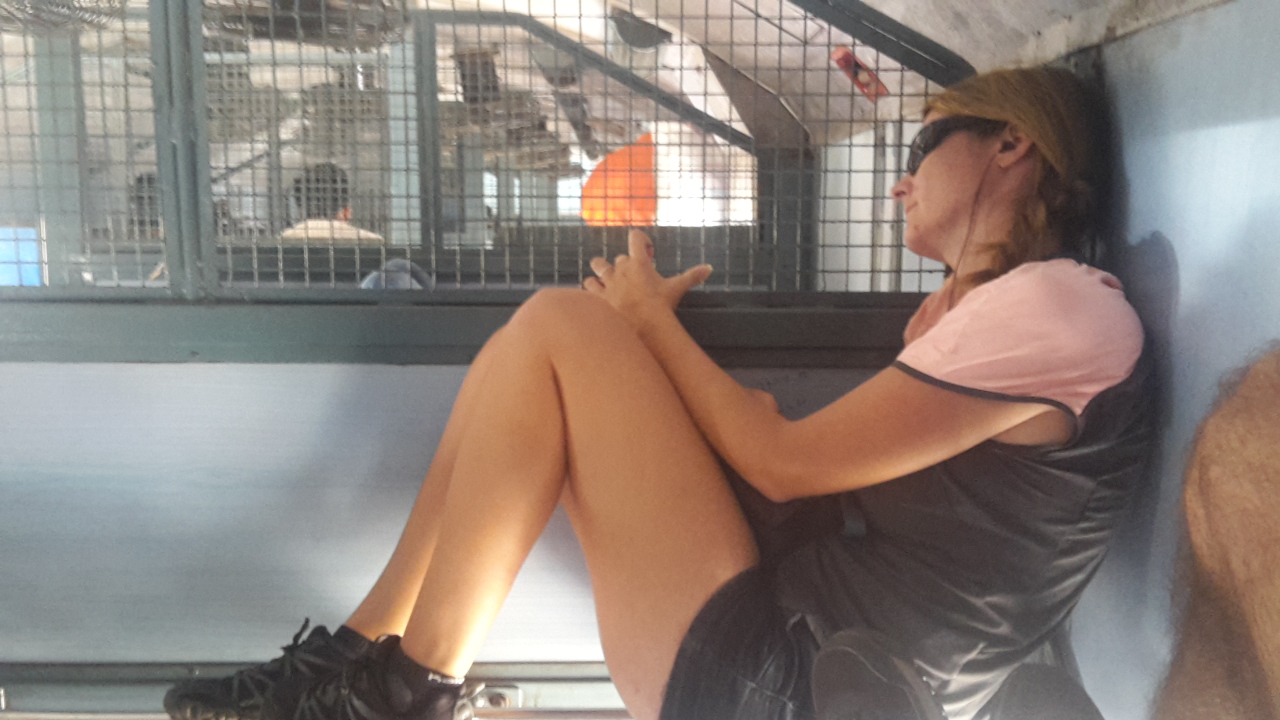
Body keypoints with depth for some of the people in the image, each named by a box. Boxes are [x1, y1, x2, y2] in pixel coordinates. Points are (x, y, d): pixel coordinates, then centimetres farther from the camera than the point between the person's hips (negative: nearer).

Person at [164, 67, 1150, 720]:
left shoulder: (1060, 307, -12)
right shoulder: (997, 312, 18)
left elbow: (783, 460, -11)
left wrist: (650, 316, -1)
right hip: (792, 623, 9)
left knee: (562, 327, -13)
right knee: (568, 334, 6)